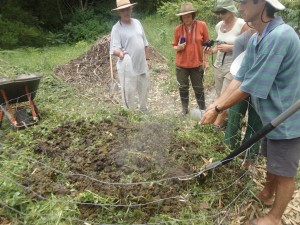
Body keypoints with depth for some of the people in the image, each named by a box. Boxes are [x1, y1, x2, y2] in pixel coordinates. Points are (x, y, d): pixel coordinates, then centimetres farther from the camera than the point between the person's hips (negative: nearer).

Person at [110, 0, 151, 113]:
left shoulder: (137, 23, 8)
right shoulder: (116, 28, -11)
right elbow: (115, 48, -19)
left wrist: (147, 59, 12)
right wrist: (120, 53, -41)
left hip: (142, 65, 7)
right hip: (127, 68, -6)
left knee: (144, 90, 20)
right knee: (129, 93, 0)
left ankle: (144, 111, 42)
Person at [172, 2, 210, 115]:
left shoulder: (202, 25, -7)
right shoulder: (178, 29, -3)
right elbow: (174, 46, 7)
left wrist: (206, 61, -2)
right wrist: (178, 47, -17)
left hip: (197, 64, -1)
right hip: (181, 64, 2)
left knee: (199, 88, 10)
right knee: (183, 88, 12)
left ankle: (203, 109, 25)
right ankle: (185, 108, 29)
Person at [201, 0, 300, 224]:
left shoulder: (279, 36, -28)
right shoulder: (256, 39, 2)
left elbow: (251, 86, -27)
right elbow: (240, 79, 2)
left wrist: (218, 110, -18)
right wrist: (215, 104, -4)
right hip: (272, 115, 9)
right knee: (272, 161, 27)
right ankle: (267, 194, 51)